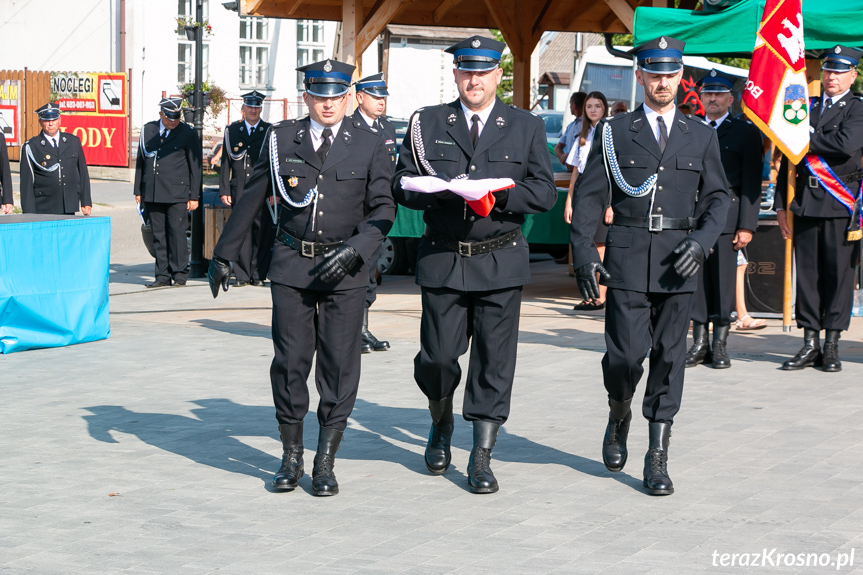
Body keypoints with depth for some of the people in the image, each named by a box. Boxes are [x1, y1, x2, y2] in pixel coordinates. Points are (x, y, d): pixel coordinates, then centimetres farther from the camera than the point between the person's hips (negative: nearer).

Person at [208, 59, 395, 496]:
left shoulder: (369, 146, 3)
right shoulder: (282, 139, 5)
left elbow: (383, 209, 2)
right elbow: (251, 201, 11)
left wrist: (354, 249, -14)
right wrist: (223, 255, 12)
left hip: (344, 269, -1)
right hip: (291, 266, 1)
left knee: (339, 365, -2)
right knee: (290, 361, 0)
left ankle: (325, 463, 8)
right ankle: (291, 457, 15)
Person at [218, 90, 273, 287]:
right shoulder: (232, 130, 11)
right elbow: (226, 162, 10)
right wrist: (224, 190, 3)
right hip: (239, 191, 1)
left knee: (262, 232, -2)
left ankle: (258, 274, 6)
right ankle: (242, 274, 4)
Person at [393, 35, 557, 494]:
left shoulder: (526, 128, 8)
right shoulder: (426, 123, 8)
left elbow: (544, 193, 2)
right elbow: (402, 185, 4)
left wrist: (499, 196, -15)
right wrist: (440, 192, -16)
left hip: (500, 262, 0)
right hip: (442, 261, 0)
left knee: (494, 361, -1)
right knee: (437, 356, 1)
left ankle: (481, 456, 8)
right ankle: (441, 424, 32)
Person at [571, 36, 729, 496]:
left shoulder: (700, 136, 12)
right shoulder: (614, 132, 7)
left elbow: (717, 196, 11)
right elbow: (589, 196, 6)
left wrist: (702, 241, -6)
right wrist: (583, 253, -5)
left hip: (677, 263, 2)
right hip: (627, 258, -1)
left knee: (669, 357, 0)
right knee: (626, 353, -7)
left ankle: (657, 457, 7)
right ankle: (618, 417, 24)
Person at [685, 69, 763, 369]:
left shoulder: (746, 132, 5)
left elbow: (752, 183, 0)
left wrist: (747, 226, -7)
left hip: (726, 216, -3)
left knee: (724, 279, -2)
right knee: (696, 279, 3)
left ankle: (720, 344, 6)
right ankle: (699, 344, 10)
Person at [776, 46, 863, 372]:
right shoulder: (806, 108, 16)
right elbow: (788, 158, 16)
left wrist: (809, 138, -6)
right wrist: (781, 204, 11)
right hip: (805, 203, 4)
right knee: (807, 273, 4)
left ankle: (831, 345, 6)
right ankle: (810, 343, 9)